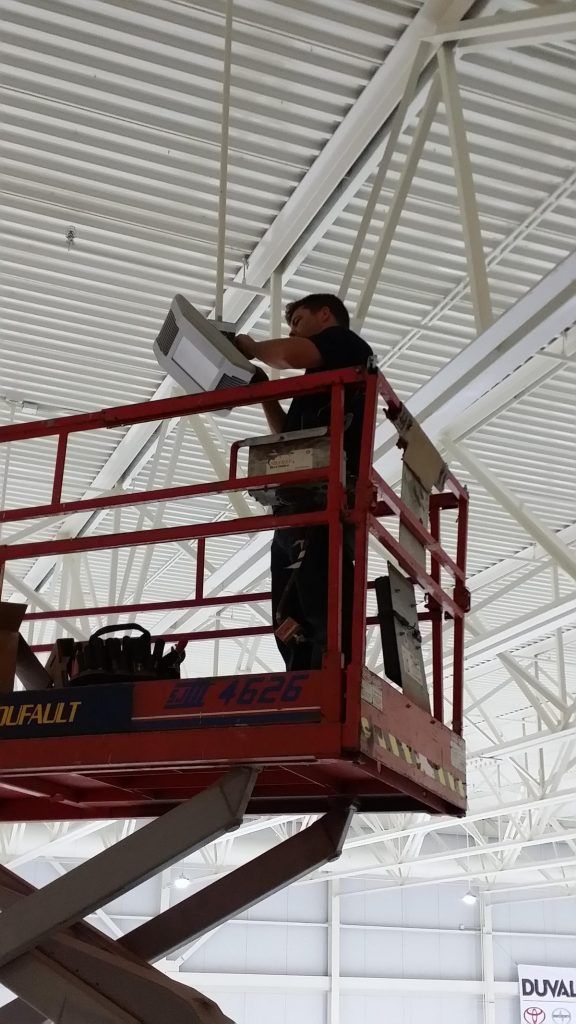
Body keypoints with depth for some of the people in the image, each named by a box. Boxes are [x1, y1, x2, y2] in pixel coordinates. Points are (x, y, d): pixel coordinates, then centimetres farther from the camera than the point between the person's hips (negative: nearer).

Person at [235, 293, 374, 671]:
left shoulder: (346, 344, 11)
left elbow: (290, 355, -9)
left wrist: (251, 347, 9)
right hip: (299, 505, 9)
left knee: (325, 617, -20)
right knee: (293, 626, 1)